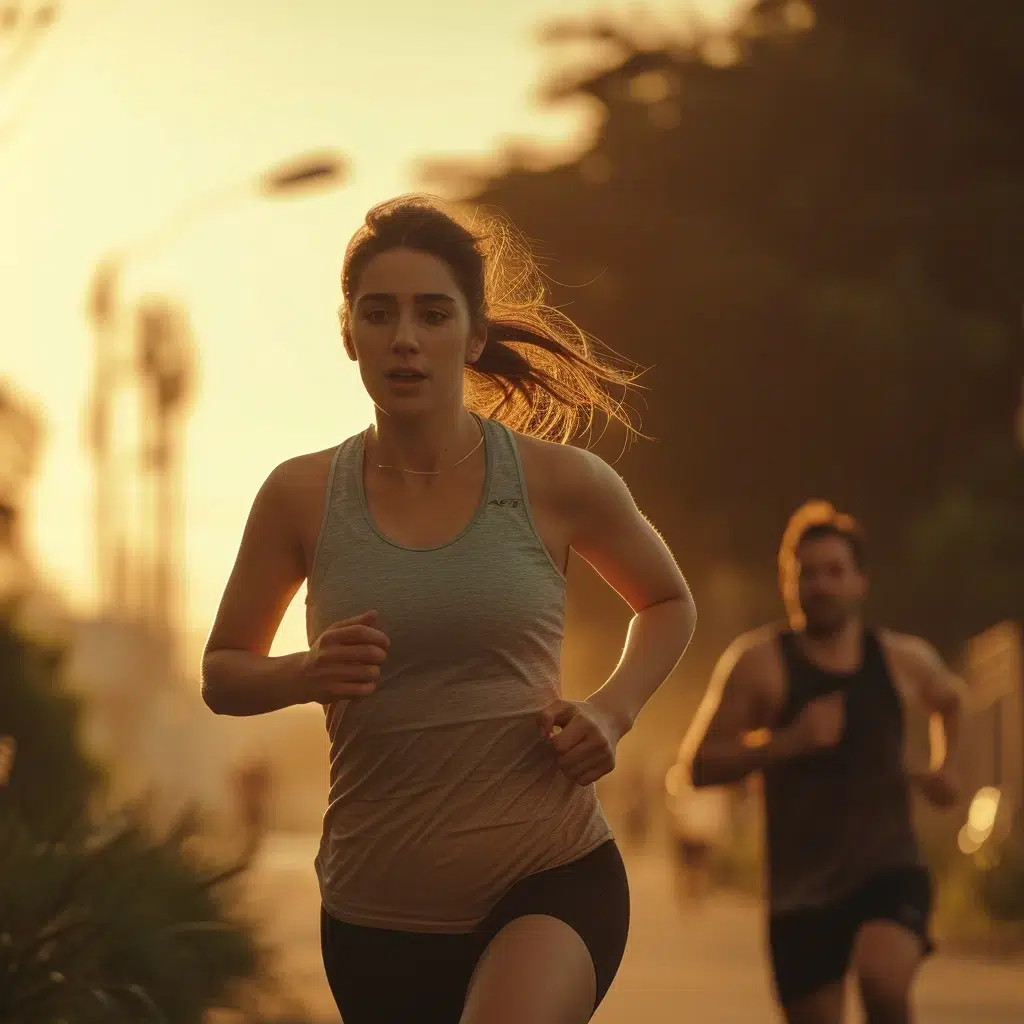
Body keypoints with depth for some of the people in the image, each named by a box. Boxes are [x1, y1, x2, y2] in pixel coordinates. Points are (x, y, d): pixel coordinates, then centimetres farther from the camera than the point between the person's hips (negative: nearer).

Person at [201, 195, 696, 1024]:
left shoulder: (558, 483, -4)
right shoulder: (302, 496, -1)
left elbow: (669, 603, 16)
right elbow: (223, 673, 11)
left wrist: (613, 712, -3)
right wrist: (308, 675, -12)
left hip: (551, 877, -3)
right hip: (378, 909, 3)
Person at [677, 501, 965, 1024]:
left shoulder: (903, 660, 5)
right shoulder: (759, 662, -5)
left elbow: (951, 699, 30)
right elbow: (700, 765, -9)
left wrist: (945, 766, 13)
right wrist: (788, 742, -21)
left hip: (890, 872, 0)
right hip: (803, 890, 0)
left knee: (882, 981, -30)